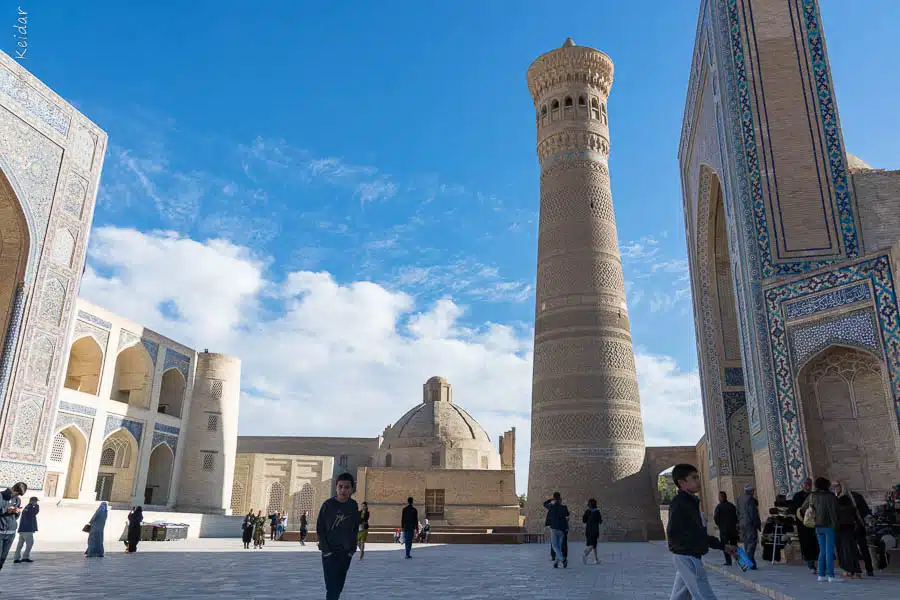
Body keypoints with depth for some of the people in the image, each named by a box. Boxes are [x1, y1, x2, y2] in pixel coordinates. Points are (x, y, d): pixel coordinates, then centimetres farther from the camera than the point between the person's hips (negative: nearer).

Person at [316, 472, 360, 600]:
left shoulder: (353, 505, -1)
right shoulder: (328, 504, -11)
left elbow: (355, 528, 9)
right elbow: (319, 528, -6)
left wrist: (352, 548, 3)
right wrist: (326, 549, -10)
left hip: (346, 553, 4)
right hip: (330, 552, -4)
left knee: (339, 586, 12)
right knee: (331, 587, -11)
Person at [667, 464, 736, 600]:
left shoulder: (691, 501, 16)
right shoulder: (678, 502, -15)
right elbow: (672, 533, -23)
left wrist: (723, 546, 19)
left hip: (691, 557, 10)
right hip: (687, 557, -10)